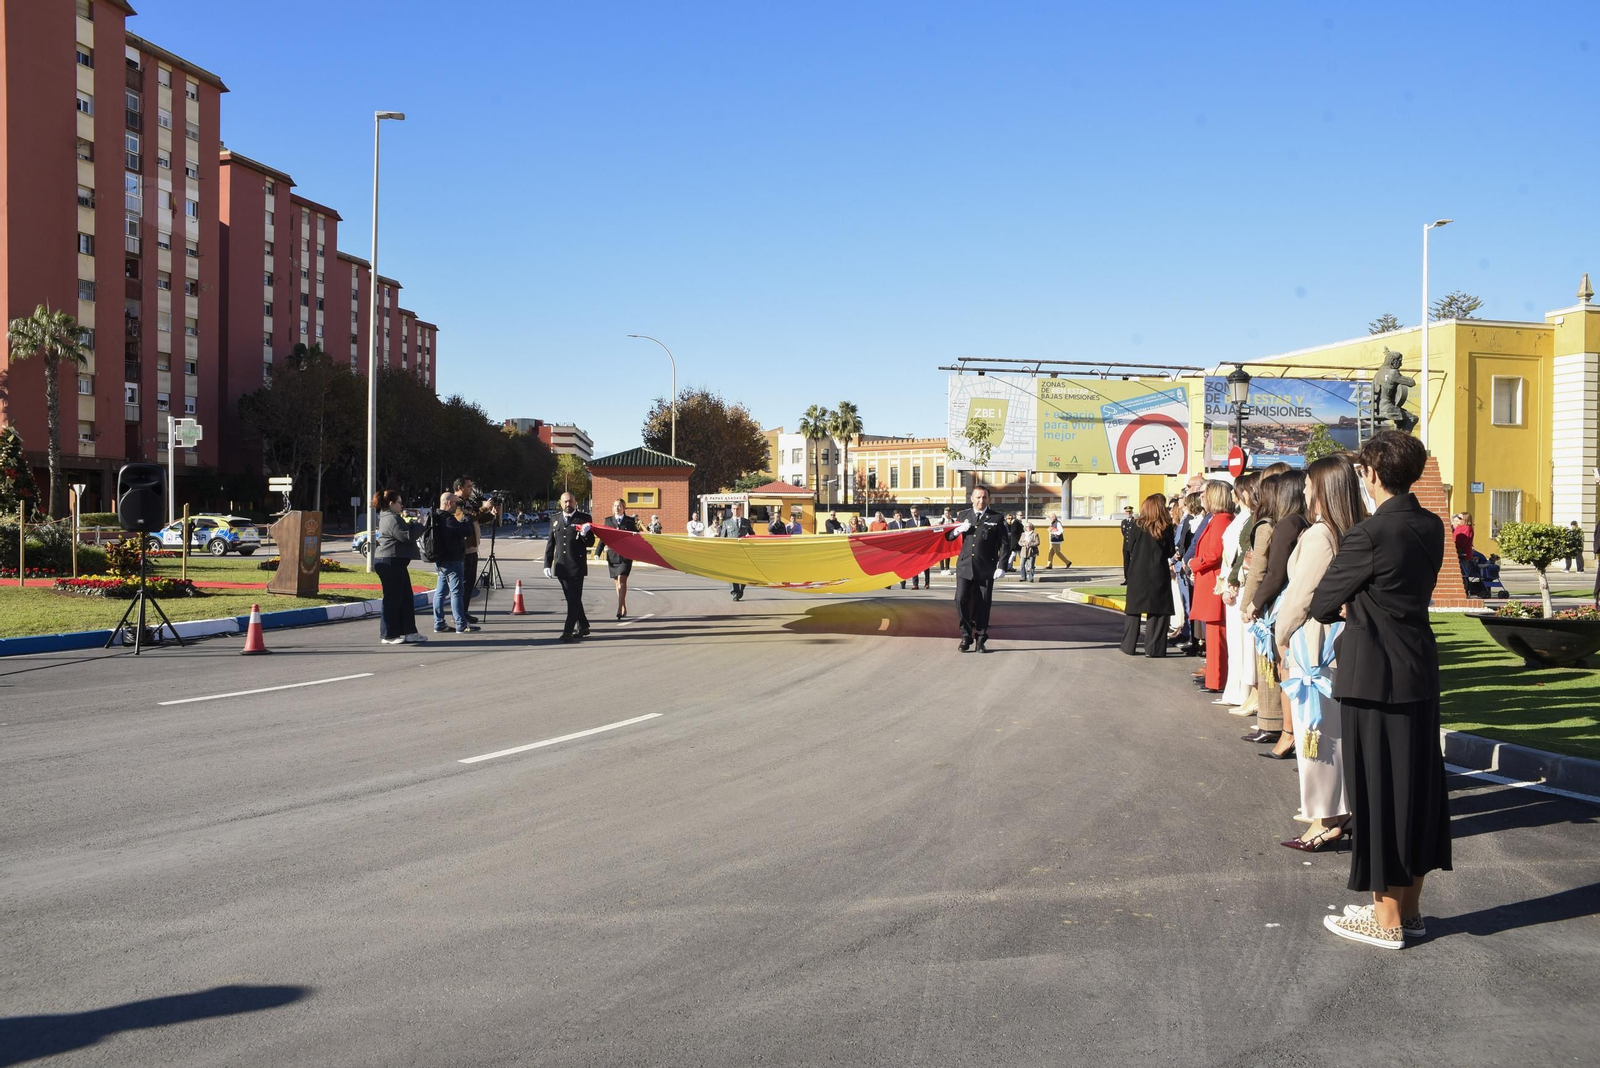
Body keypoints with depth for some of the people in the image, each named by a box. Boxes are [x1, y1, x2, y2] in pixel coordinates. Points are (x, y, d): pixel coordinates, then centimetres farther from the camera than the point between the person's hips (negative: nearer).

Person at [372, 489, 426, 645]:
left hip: (395, 563, 11)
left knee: (405, 598, 12)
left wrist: (408, 523, 8)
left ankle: (408, 632, 16)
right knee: (393, 599, -4)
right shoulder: (392, 519, -16)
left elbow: (402, 535, 20)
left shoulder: (387, 517, 18)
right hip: (390, 563, -11)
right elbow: (407, 536, -21)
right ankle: (388, 635, 3)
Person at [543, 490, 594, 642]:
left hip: (577, 566, -5)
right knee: (572, 599, 13)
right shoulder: (555, 520, 13)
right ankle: (583, 627, 25)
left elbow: (590, 542, -1)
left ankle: (568, 631, -10)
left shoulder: (584, 519, 0)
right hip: (561, 566, 5)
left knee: (574, 599, -8)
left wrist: (585, 534, -23)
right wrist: (547, 564, 8)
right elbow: (550, 543, 15)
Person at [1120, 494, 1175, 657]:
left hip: (1137, 572, 1)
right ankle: (1153, 648, 1)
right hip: (1158, 573, -1)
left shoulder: (1138, 525, -4)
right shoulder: (1166, 527, -6)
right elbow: (1170, 552, 0)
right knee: (1157, 611, 4)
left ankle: (1129, 645, 12)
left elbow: (1130, 548, -1)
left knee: (1133, 609, 10)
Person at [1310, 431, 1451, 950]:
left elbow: (1321, 604, -11)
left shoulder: (1368, 535, -19)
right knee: (1418, 785, 14)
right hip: (1420, 673, 8)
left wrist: (1343, 606, 8)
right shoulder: (1432, 527, 5)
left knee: (1377, 791, 2)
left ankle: (1386, 918, 12)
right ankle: (1410, 907, 26)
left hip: (1373, 678, -8)